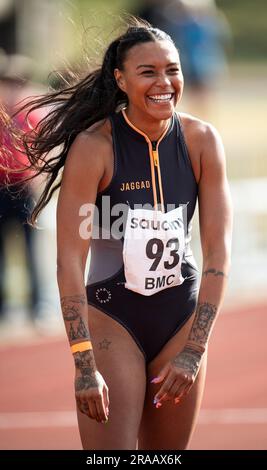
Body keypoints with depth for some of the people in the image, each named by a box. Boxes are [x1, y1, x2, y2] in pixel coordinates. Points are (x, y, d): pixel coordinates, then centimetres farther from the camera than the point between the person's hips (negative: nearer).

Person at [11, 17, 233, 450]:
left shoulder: (201, 141, -7)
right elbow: (70, 259, -20)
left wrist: (194, 351, -15)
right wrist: (84, 365, -27)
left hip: (183, 315, 4)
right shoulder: (94, 146, -17)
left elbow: (218, 250, -8)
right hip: (111, 316, -4)